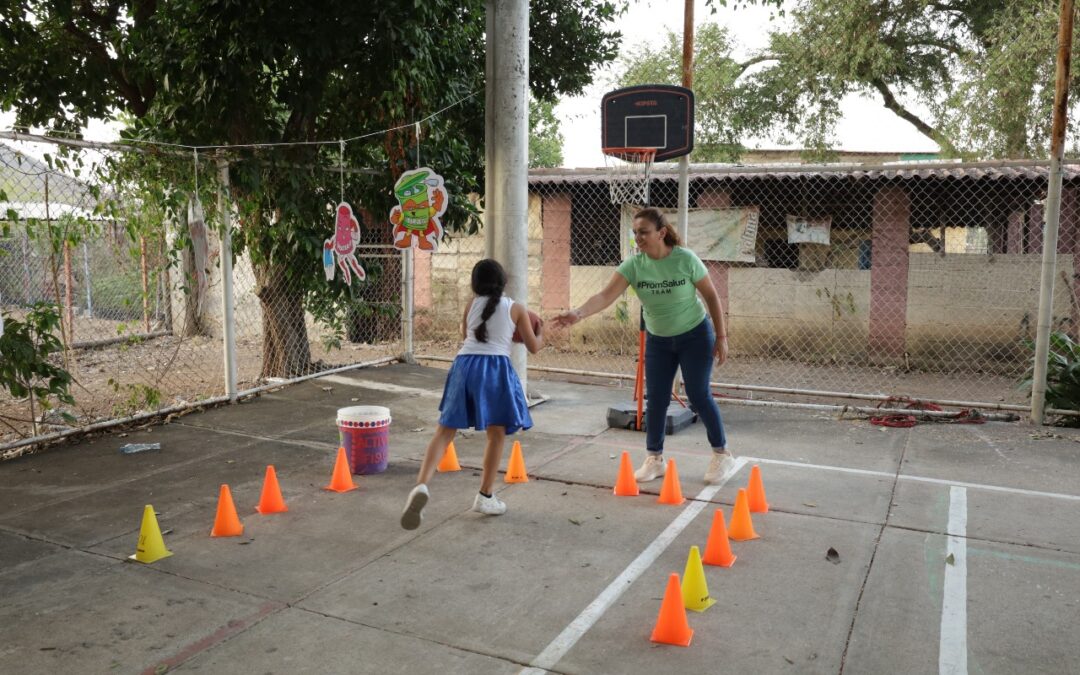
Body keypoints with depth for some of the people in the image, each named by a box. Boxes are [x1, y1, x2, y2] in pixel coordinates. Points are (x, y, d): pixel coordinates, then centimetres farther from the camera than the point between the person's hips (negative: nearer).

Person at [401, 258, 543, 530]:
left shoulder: (472, 304, 15)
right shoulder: (516, 308, 8)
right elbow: (533, 347, 12)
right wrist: (541, 333, 33)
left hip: (464, 364, 2)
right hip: (495, 367, -2)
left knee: (445, 430, 5)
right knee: (497, 434, 12)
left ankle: (422, 485, -15)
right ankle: (485, 496, 17)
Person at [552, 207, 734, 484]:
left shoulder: (686, 259, -20)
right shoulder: (633, 264, -16)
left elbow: (711, 296, -9)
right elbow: (606, 295, -29)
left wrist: (721, 336, -9)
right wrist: (578, 313, -46)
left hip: (695, 336, -3)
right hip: (658, 340, 3)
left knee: (698, 394, -2)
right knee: (655, 399, 2)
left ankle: (721, 453, 17)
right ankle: (654, 459, 17)